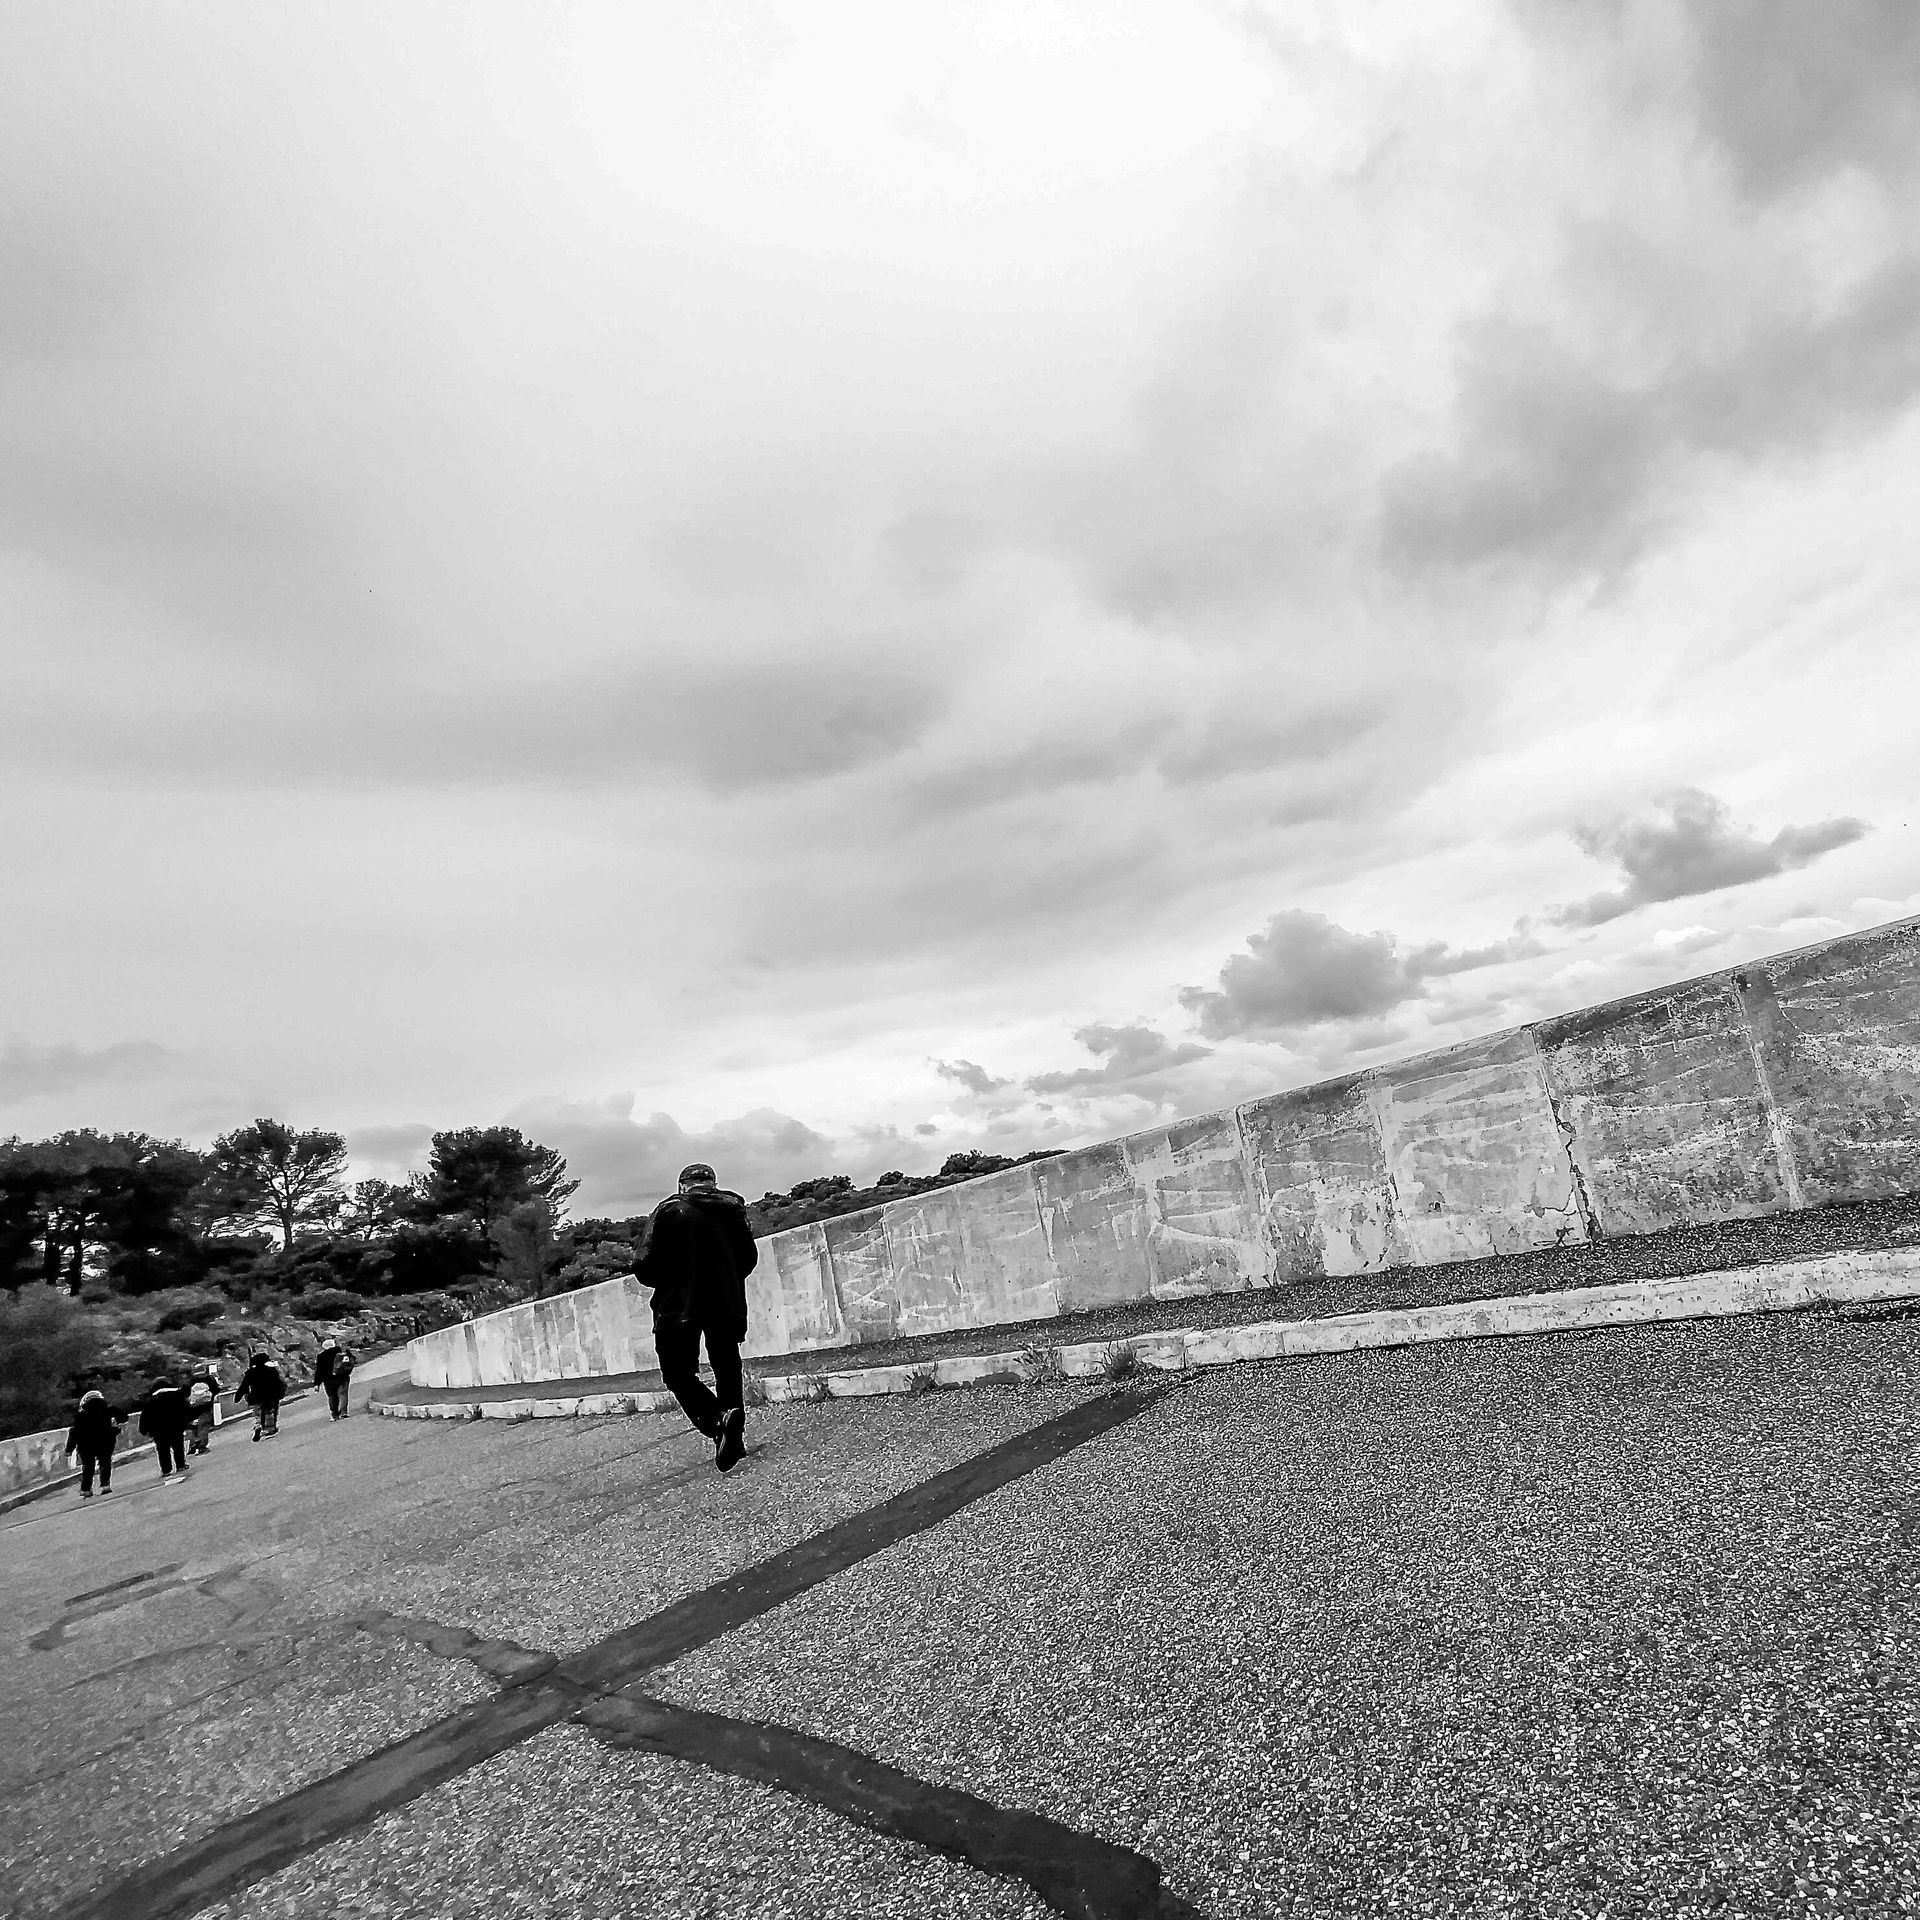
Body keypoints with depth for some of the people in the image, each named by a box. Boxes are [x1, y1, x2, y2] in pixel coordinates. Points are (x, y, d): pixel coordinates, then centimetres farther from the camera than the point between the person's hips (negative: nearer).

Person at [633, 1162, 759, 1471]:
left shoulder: (669, 1210, -4)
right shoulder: (733, 1208, 7)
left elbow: (644, 1266, -9)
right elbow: (748, 1259, 11)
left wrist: (668, 1283, 11)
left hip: (679, 1307, -4)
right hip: (729, 1304, 4)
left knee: (677, 1372, 5)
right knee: (727, 1369, 17)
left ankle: (718, 1420, -17)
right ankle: (734, 1436, 15)